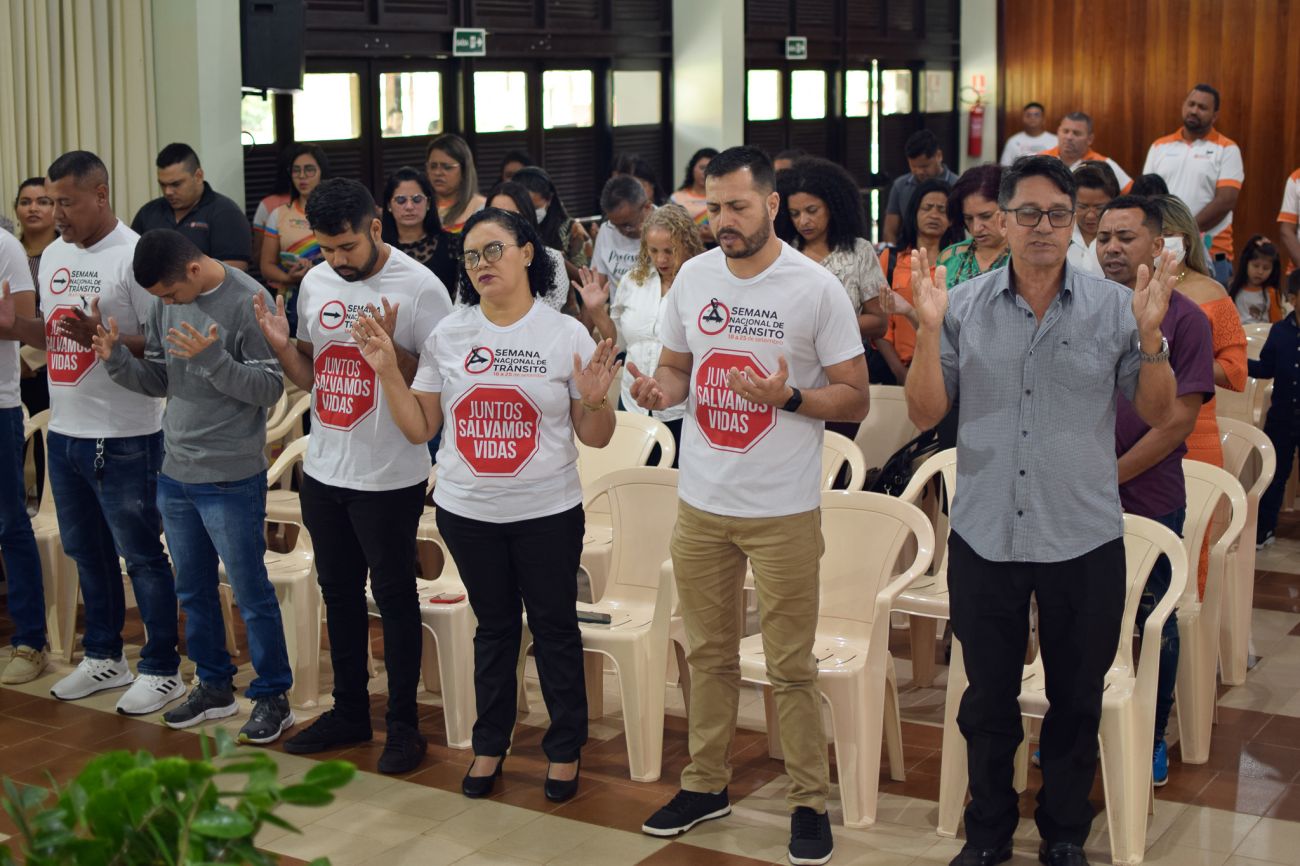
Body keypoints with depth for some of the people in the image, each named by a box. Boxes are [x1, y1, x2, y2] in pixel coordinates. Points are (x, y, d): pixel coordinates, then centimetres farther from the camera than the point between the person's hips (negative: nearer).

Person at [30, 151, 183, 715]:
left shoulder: (135, 256, -13)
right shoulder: (54, 255, 11)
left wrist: (104, 337, -29)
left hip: (122, 437, -8)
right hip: (64, 431, 8)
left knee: (140, 555, 1)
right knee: (86, 551, 17)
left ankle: (162, 670, 12)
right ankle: (104, 657, 32)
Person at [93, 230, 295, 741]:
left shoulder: (247, 301, -15)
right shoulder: (165, 303, 4)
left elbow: (270, 389, -17)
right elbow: (158, 380, 11)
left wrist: (211, 358, -28)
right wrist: (117, 360, -8)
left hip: (232, 480, -7)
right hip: (176, 473, 7)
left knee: (251, 594, 2)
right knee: (193, 590, 16)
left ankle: (273, 697, 15)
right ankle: (215, 686, 31)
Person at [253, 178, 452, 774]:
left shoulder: (419, 288, -14)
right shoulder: (315, 284, 4)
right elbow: (310, 376, 12)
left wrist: (390, 349, -27)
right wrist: (280, 344, -8)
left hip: (390, 477, -6)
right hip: (324, 470, 6)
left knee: (393, 596, 4)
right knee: (339, 591, 17)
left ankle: (403, 724, 17)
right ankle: (349, 712, 32)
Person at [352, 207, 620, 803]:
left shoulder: (565, 334, -5)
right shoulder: (449, 335, 1)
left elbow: (595, 439, -2)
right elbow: (419, 428, 3)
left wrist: (594, 399, -22)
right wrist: (387, 370, -7)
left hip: (547, 512, -2)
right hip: (467, 510, 2)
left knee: (555, 628, 8)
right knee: (494, 627, 15)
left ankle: (565, 749, 25)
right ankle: (490, 745, 31)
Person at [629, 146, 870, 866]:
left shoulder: (817, 288, -10)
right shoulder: (692, 277, 4)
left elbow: (855, 399, -7)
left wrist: (787, 396, -24)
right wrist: (659, 389, -8)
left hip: (783, 509, -4)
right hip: (700, 502, 4)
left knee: (791, 665, 2)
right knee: (708, 653, 15)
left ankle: (809, 801, 16)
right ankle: (705, 784, 29)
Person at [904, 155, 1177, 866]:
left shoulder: (1113, 307, -2)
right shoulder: (964, 307, -1)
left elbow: (1156, 414, 0)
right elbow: (925, 414, -3)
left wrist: (1150, 334, -16)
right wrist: (929, 328, -16)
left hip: (1085, 541, 0)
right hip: (985, 539, 0)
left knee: (1076, 701, 13)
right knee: (988, 699, 14)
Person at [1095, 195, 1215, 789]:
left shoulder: (1183, 319, -5)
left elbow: (1179, 419, -10)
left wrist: (1110, 476, -12)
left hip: (1150, 501, -3)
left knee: (1155, 627, 9)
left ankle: (1153, 739, 24)